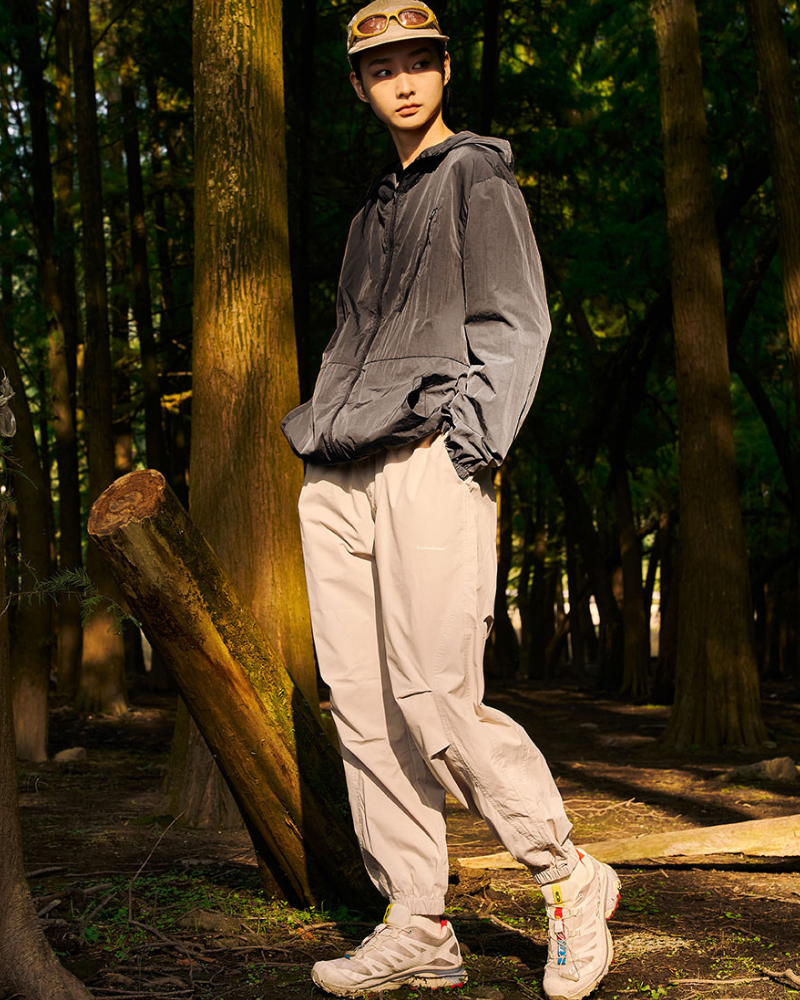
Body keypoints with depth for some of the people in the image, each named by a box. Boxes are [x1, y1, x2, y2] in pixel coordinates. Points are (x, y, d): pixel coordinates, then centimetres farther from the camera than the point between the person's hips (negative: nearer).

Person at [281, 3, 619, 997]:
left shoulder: (477, 177, 8)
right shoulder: (372, 206, 27)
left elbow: (514, 326, -3)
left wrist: (467, 442, -15)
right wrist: (319, 438, 14)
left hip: (427, 460, -7)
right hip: (337, 479, 7)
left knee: (436, 702, -14)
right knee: (364, 710, 1)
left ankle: (568, 881, 5)